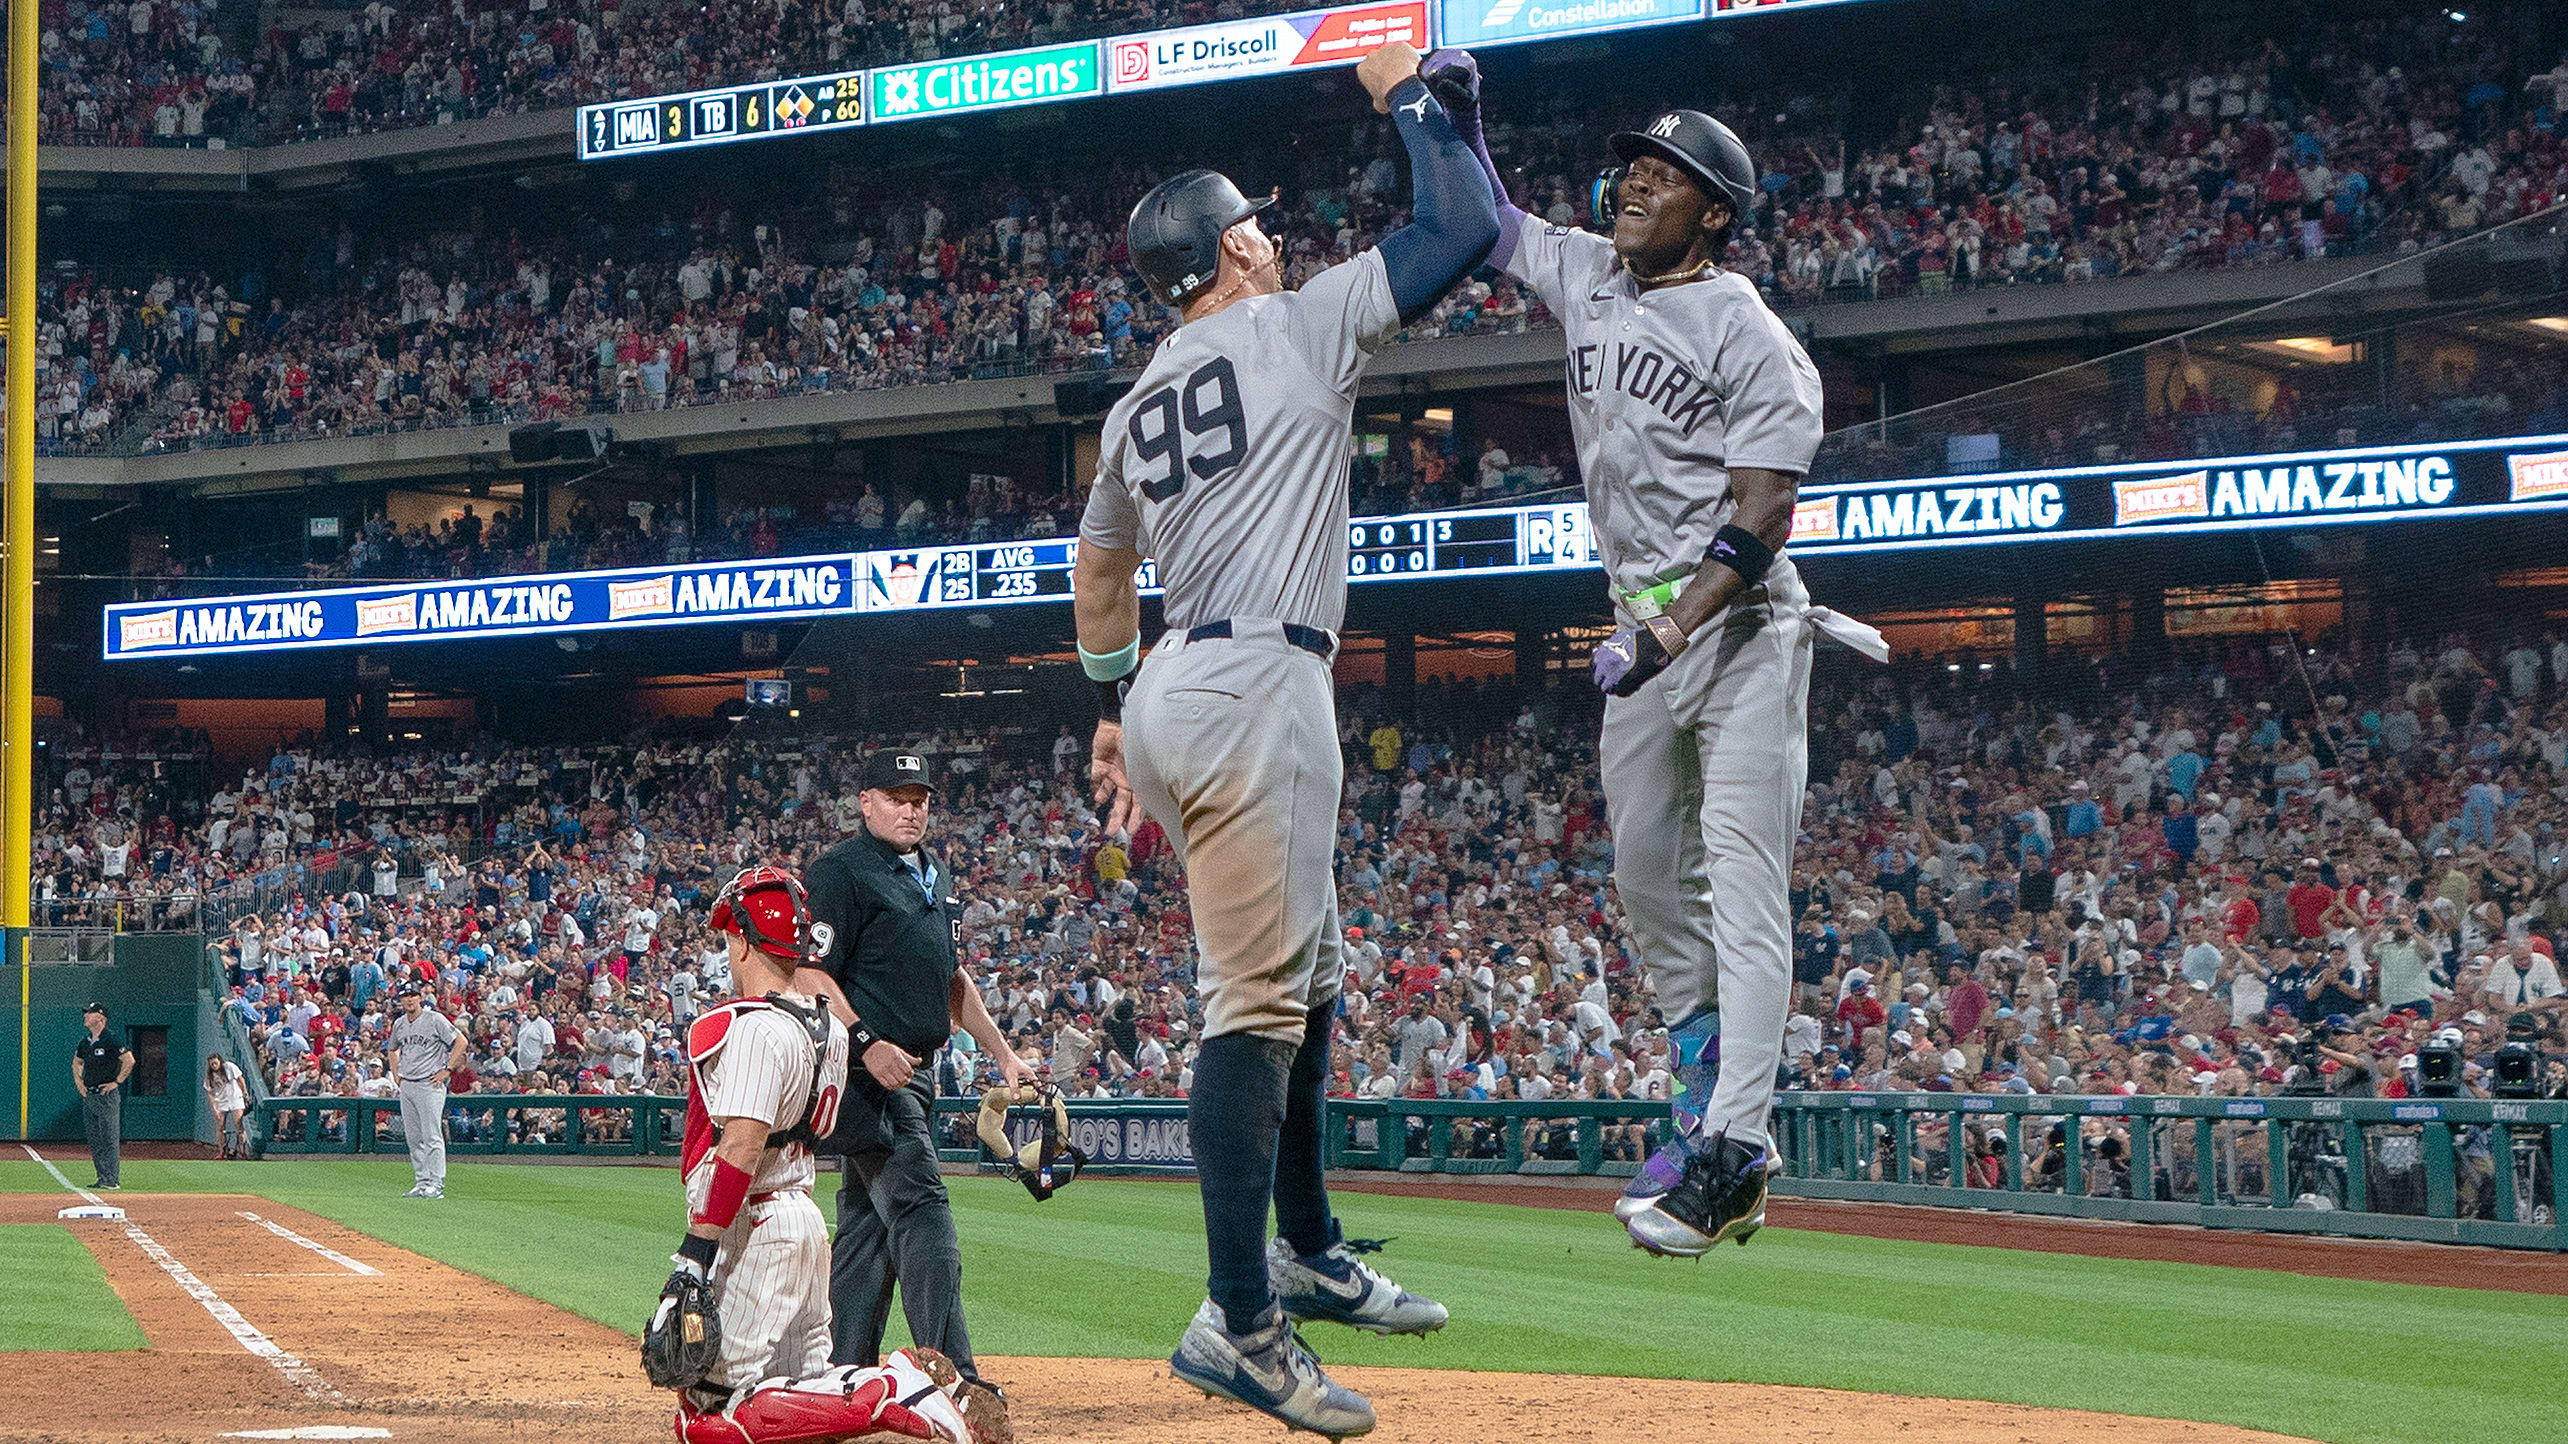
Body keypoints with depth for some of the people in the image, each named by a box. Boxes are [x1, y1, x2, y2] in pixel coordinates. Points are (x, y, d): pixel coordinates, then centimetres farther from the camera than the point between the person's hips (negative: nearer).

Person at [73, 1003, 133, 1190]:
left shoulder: (111, 1041, -12)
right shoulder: (85, 1042, 12)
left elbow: (129, 1060, -18)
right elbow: (77, 1062, 29)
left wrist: (117, 1082, -15)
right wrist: (78, 1081, 15)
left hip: (107, 1095, -8)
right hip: (88, 1096, 8)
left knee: (109, 1139, -7)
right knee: (94, 1140, 9)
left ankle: (112, 1180, -7)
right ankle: (103, 1179, 14)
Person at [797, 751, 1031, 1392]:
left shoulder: (933, 876, 19)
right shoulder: (841, 871, -8)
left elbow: (952, 978, 28)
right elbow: (810, 974, -15)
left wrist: (1003, 1053, 25)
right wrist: (868, 1043, -26)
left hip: (914, 1072, 9)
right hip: (868, 1073, -9)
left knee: (870, 1220, 10)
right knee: (920, 1208, -16)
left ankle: (842, 1372, 13)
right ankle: (953, 1378, -21)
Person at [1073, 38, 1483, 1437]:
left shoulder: (1136, 405, 20)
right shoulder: (1294, 325, -3)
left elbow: (1097, 571, 32)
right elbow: (1466, 228, -5)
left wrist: (1113, 711, 41)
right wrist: (1408, 95, 8)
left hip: (1170, 696, 9)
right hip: (1255, 685, -9)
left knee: (1298, 986, 21)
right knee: (1259, 1001, -13)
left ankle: (1310, 1254, 31)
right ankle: (1241, 1324, -17)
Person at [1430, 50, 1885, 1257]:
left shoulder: (1753, 341, -12)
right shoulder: (1589, 278, 10)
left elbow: (1761, 517, -18)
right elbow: (1482, 221, 25)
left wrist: (1676, 627, -30)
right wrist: (1459, 109, 9)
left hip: (1740, 628, -8)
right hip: (1645, 628, 8)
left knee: (1742, 876, -14)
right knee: (1646, 875, 10)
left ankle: (1734, 1150, -24)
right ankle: (1703, 1099, 23)